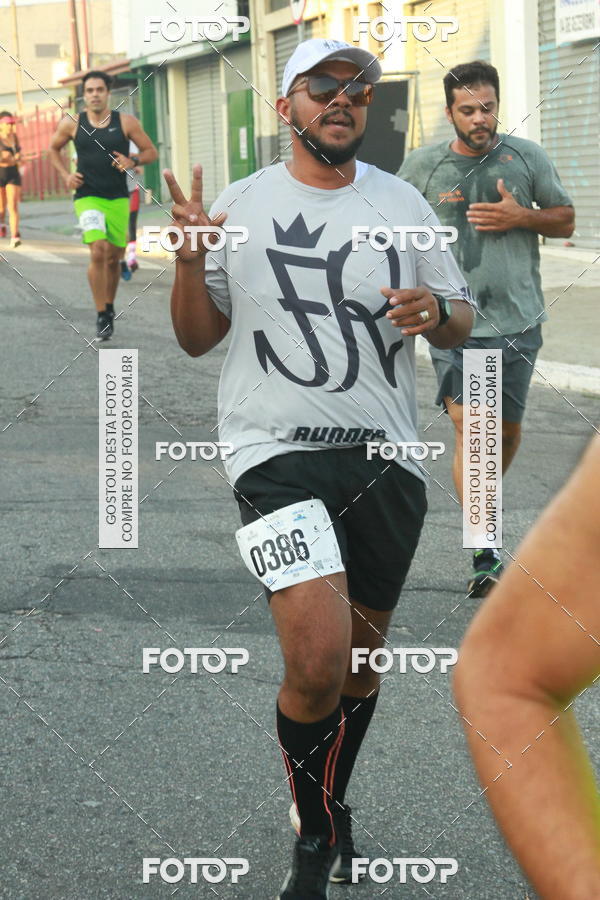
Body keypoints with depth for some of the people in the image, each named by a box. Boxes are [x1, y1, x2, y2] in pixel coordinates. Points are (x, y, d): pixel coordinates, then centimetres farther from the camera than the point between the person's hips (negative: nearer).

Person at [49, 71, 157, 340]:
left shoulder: (125, 122, 0)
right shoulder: (71, 124, 1)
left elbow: (151, 151, 6)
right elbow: (54, 149, 18)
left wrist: (133, 161, -14)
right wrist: (66, 175, 2)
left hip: (118, 198, 2)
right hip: (87, 197, -2)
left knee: (113, 257, 9)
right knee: (98, 251, -20)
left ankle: (109, 307, 35)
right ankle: (101, 317, -13)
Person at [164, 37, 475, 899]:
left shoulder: (403, 204, 7)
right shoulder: (239, 205, 3)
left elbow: (463, 323, 12)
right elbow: (198, 338, 7)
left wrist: (435, 310, -11)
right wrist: (189, 262, -12)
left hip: (386, 457, 3)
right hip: (276, 453, -3)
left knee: (362, 653, 14)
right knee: (318, 659, -19)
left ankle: (333, 806, 40)